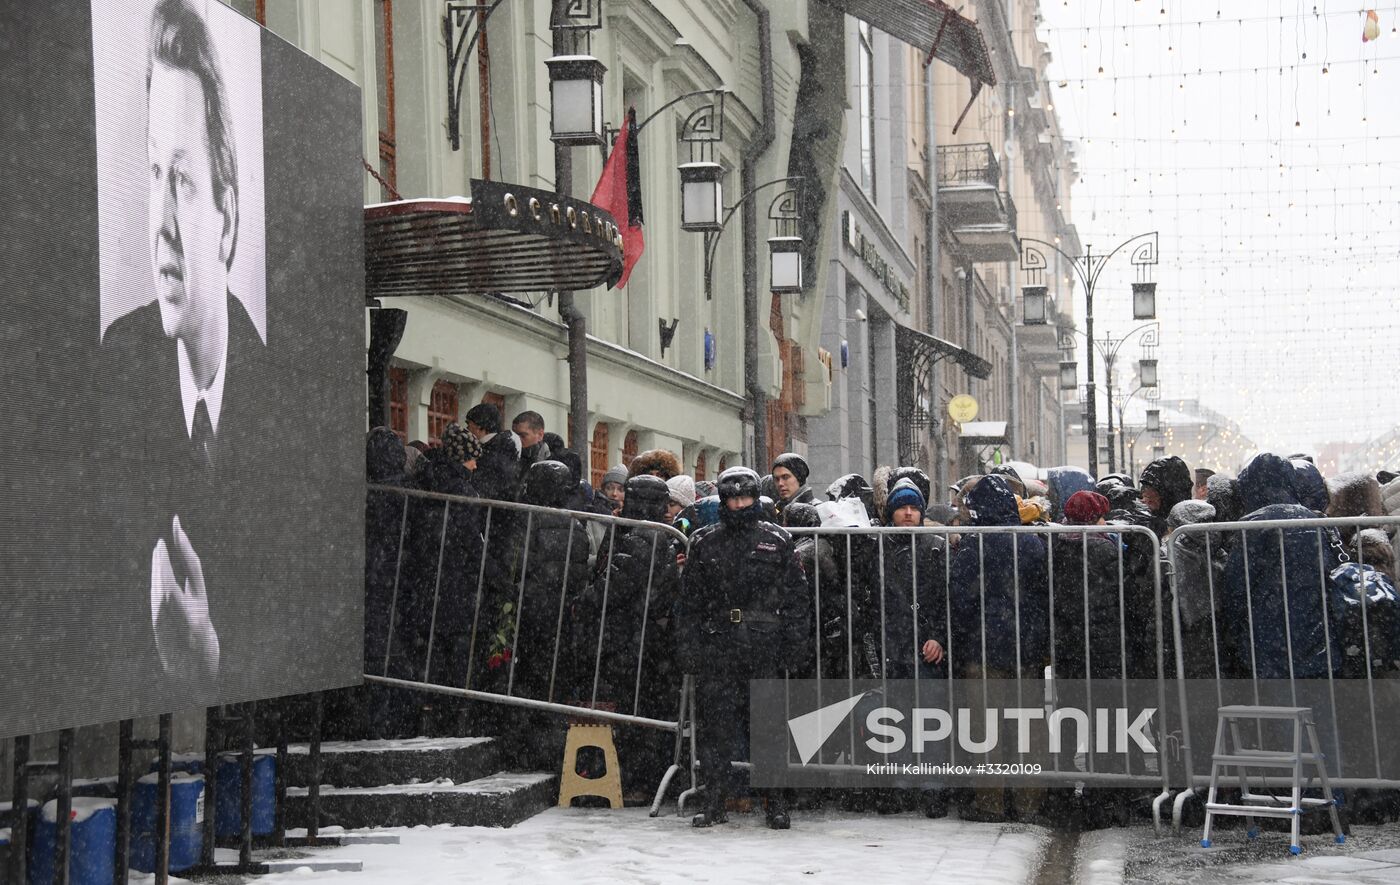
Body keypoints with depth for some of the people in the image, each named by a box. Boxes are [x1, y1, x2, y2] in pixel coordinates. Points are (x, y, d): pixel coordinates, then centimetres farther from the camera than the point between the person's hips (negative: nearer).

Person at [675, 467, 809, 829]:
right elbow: (689, 600, 12)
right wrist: (687, 645, 2)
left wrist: (793, 645, -3)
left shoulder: (778, 542, 7)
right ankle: (714, 803, 7)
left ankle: (776, 803, 6)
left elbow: (795, 598, 5)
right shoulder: (705, 543, 12)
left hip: (764, 649, -2)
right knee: (713, 724, 1)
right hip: (717, 646, 2)